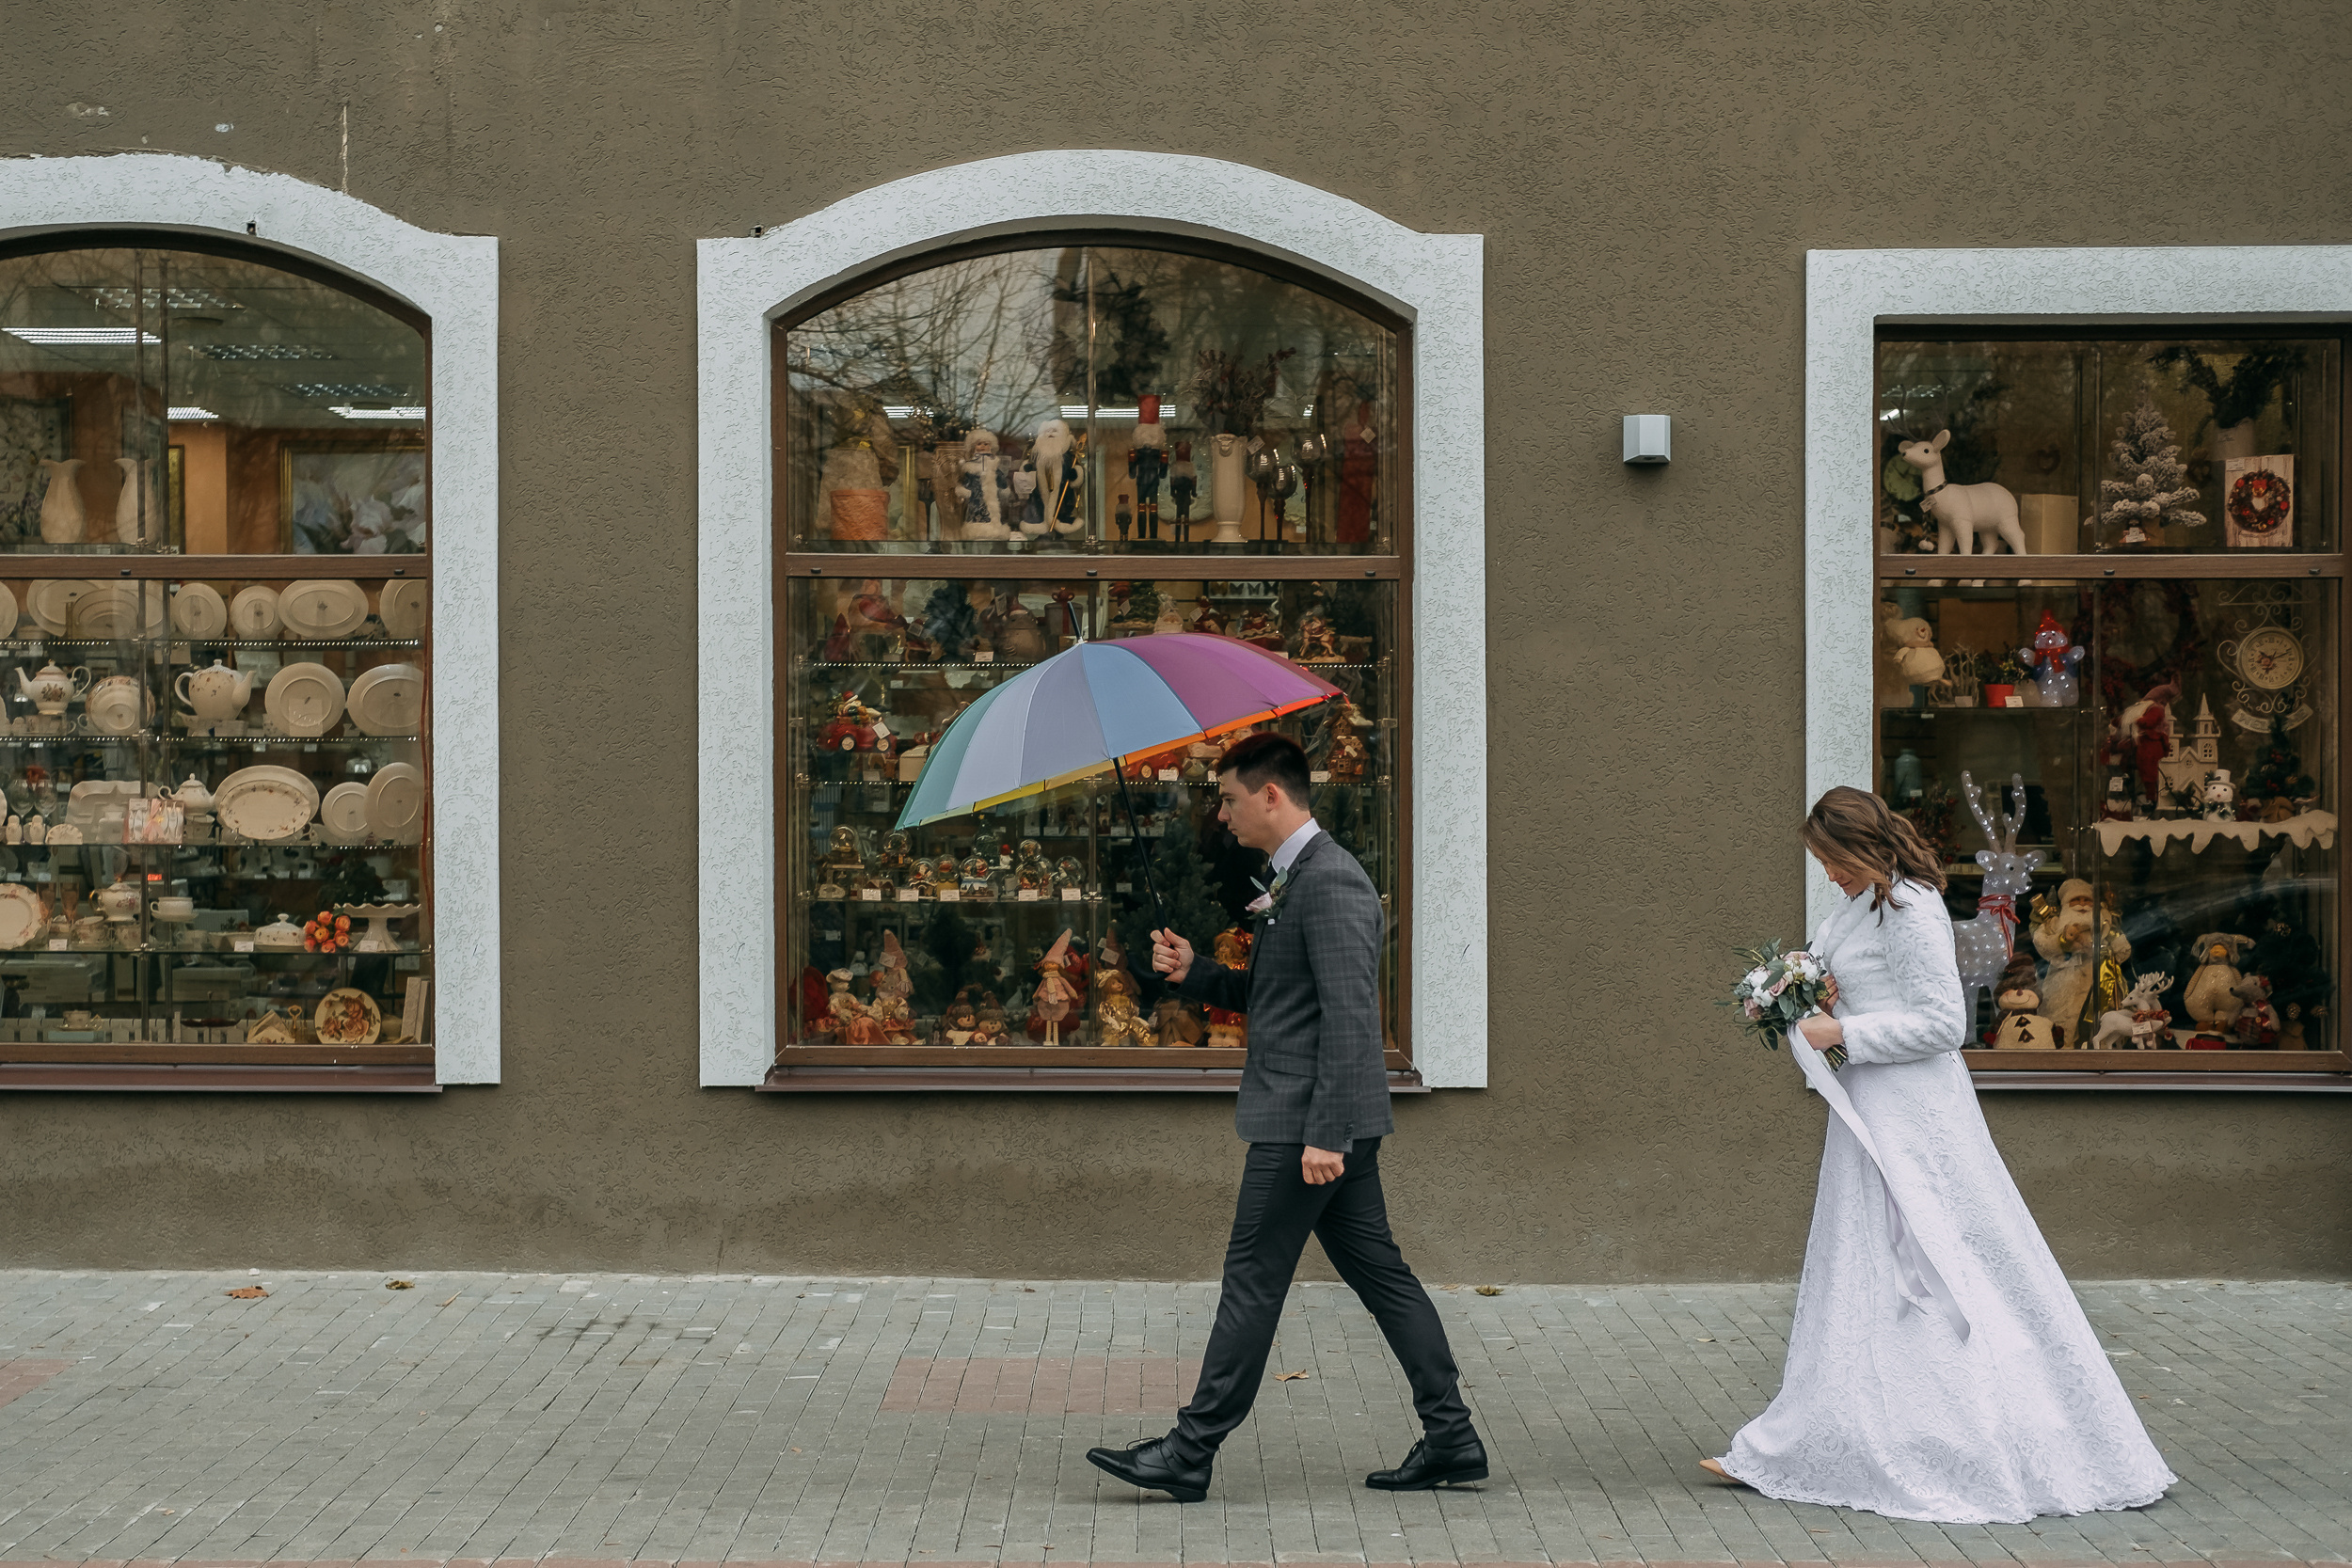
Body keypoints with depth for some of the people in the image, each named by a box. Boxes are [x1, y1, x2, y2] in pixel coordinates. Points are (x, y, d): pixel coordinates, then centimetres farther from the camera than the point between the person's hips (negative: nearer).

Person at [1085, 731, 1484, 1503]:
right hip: (1313, 1121, 10)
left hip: (1308, 1121, -10)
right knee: (1379, 1272, 11)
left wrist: (1324, 1134, -26)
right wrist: (1193, 972, 8)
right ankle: (1451, 1437, 15)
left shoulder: (1331, 882, -17)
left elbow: (1350, 1014, -24)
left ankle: (1191, 1452, 5)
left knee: (1253, 1281, -3)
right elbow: (1269, 994, 24)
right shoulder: (1295, 879, 16)